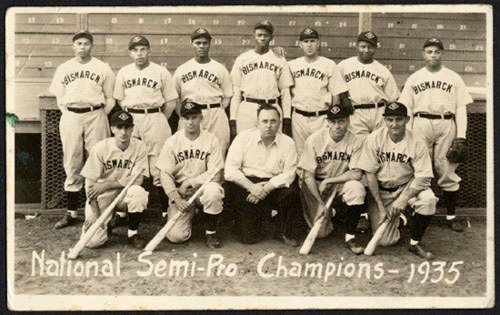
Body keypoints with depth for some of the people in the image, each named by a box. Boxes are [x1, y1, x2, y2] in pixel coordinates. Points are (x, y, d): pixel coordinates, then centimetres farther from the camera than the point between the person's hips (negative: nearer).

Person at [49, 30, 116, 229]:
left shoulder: (102, 68, 5)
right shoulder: (63, 68, 11)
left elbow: (110, 98, 6)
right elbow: (59, 96, 14)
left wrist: (100, 116, -3)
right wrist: (69, 115, 3)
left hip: (95, 116, -2)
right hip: (70, 117, 2)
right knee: (71, 165, 4)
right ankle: (71, 213, 10)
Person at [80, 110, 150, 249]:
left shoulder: (139, 147, -9)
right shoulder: (100, 148, -11)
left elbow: (137, 180, -15)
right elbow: (90, 184, -9)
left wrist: (107, 184, -19)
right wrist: (95, 213, -16)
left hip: (125, 195, 1)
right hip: (102, 196, -1)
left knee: (138, 192, -35)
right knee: (92, 241, -18)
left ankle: (132, 234, -10)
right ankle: (105, 226, 19)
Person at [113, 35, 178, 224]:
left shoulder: (161, 72, 0)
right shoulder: (123, 72, 10)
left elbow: (171, 101, 3)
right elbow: (120, 100, 16)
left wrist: (159, 122, 3)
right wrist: (131, 119, 9)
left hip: (154, 119, -3)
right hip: (130, 120, 3)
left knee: (157, 167, -3)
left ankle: (166, 211, 6)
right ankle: (122, 212, 11)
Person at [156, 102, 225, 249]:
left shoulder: (212, 140, -4)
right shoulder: (172, 142, -1)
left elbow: (216, 173, -10)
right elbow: (165, 174, -3)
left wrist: (189, 182, -15)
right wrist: (176, 198, -16)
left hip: (203, 187, -1)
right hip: (180, 192, 1)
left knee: (213, 190, -37)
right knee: (176, 235, -15)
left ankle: (210, 232, -11)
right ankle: (189, 214, 22)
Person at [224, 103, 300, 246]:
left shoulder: (288, 142, 0)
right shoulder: (243, 138, -2)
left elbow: (289, 174, -10)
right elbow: (230, 170, -9)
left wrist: (265, 189, -22)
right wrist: (251, 186, -23)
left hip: (274, 185, 2)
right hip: (246, 184, -2)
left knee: (291, 192, -29)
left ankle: (283, 232, -1)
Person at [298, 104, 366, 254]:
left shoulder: (355, 141, -11)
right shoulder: (314, 140, -13)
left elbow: (356, 174, -16)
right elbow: (308, 176, -12)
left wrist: (328, 181, -18)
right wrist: (320, 202, -19)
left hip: (341, 183, 1)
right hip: (315, 185, -1)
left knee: (357, 189, -33)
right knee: (320, 232, -12)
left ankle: (350, 237, -15)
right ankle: (329, 213, 26)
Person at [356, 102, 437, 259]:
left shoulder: (417, 143, -13)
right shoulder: (373, 139, -12)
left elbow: (422, 177, -14)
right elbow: (370, 174, -10)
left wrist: (404, 198, -27)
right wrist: (381, 206, -13)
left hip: (408, 186, 1)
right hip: (380, 190, 0)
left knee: (428, 200, -33)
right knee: (385, 241, -9)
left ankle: (415, 243, -8)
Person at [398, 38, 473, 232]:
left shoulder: (453, 78, 11)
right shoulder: (414, 78, 12)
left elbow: (461, 108, 6)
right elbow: (406, 109, 9)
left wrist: (461, 136, -4)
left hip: (447, 125, 0)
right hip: (421, 124, 0)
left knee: (448, 171, 0)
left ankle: (451, 216, 8)